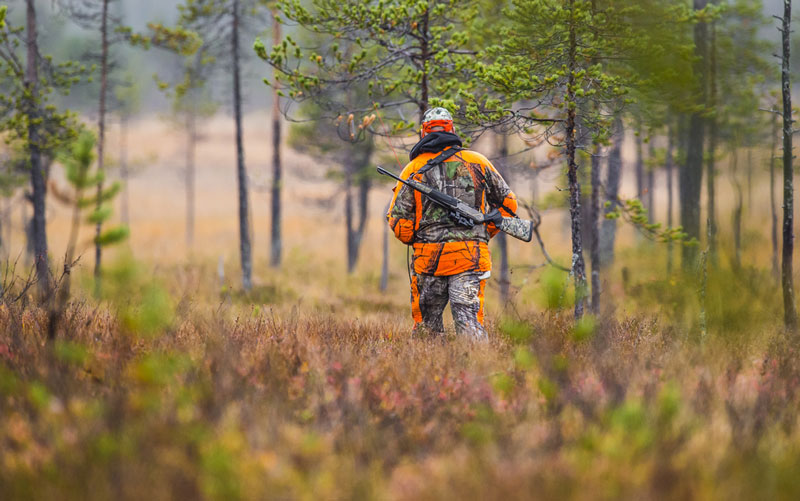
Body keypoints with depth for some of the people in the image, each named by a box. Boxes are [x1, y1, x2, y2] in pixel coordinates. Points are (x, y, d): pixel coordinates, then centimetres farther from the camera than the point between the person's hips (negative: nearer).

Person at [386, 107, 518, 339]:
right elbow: (507, 202, 13)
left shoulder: (414, 169, 4)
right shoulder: (477, 161, 7)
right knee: (470, 321, -6)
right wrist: (486, 232, 21)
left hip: (428, 258, 0)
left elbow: (397, 218, 1)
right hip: (471, 257, 0)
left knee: (427, 323, 14)